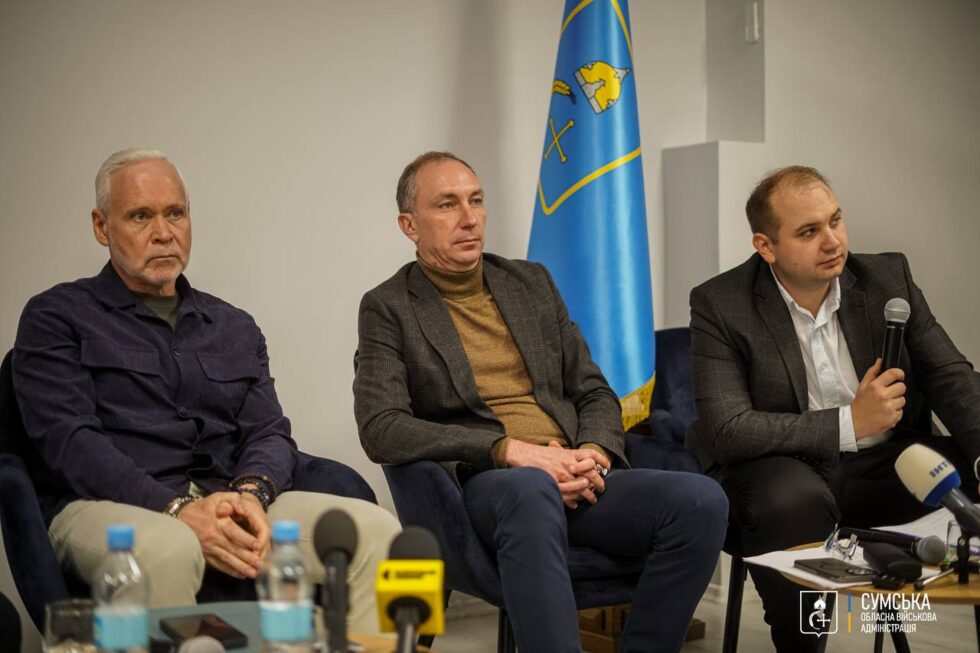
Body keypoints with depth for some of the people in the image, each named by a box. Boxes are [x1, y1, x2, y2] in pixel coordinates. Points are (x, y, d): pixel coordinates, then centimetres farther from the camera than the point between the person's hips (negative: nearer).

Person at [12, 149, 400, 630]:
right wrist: (179, 510, -20)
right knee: (167, 549, -40)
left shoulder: (235, 328, 22)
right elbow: (69, 440, -7)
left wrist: (252, 491, -12)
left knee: (375, 528, -19)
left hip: (227, 504, 4)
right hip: (108, 506, -4)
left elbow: (270, 432, 13)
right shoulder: (56, 317, 7)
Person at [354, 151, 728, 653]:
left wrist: (595, 452, -4)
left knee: (702, 499, -23)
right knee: (532, 489, -41)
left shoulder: (532, 282, 19)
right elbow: (380, 429, -8)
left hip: (575, 479, 5)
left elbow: (594, 392, 20)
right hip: (484, 483, -5)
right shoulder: (388, 308, 5)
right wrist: (508, 448, -17)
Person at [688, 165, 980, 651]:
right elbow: (726, 430, -18)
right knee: (794, 500, -37)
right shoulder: (720, 306, -10)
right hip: (780, 467, -4)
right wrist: (851, 422, -21)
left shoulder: (888, 277, 2)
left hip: (883, 465, 4)